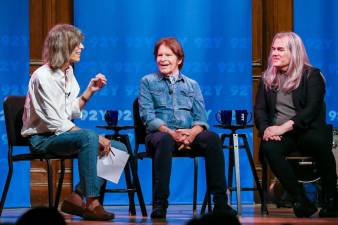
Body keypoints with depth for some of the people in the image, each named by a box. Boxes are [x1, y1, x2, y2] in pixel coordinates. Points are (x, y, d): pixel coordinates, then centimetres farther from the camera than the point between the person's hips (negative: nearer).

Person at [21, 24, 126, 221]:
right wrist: (96, 138, -22)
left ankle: (77, 198, -10)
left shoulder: (68, 71, 10)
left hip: (62, 133, 9)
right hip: (42, 137, -9)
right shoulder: (43, 77, -17)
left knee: (119, 149, -5)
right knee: (88, 137, -36)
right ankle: (91, 203, -33)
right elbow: (55, 123, -21)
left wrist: (90, 91, 0)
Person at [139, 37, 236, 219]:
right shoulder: (148, 82, 15)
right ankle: (159, 203, -41)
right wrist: (170, 132, -16)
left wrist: (192, 132, -14)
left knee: (212, 138, -31)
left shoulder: (192, 85, 22)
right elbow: (148, 116, 1)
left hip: (188, 135, 2)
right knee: (165, 140, -40)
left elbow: (201, 118, 11)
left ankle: (220, 202, -32)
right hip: (159, 133, -2)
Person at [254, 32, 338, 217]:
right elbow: (260, 109, 12)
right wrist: (266, 129, -11)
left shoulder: (311, 75, 4)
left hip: (307, 130, -3)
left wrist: (283, 127, -20)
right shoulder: (268, 78, 18)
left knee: (319, 142, -38)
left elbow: (312, 109, -8)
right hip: (277, 133, 3)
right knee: (268, 147, -34)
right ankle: (301, 202, -29)